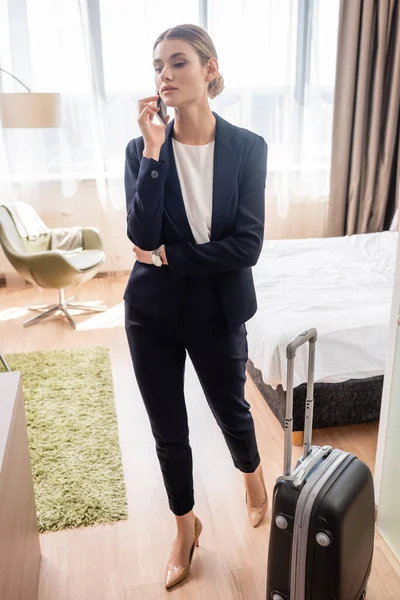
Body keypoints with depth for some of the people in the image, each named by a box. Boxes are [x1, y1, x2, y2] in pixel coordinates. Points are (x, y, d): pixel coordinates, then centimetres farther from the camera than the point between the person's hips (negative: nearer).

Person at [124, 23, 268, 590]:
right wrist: (153, 150, -23)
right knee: (168, 430, 14)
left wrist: (169, 256, -15)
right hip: (153, 312, 2)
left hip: (218, 311, -1)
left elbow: (247, 245, -15)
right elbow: (141, 236, -19)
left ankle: (252, 472, 57)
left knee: (231, 409, 21)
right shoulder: (143, 148, -6)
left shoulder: (247, 148, -9)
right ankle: (186, 526, 42)